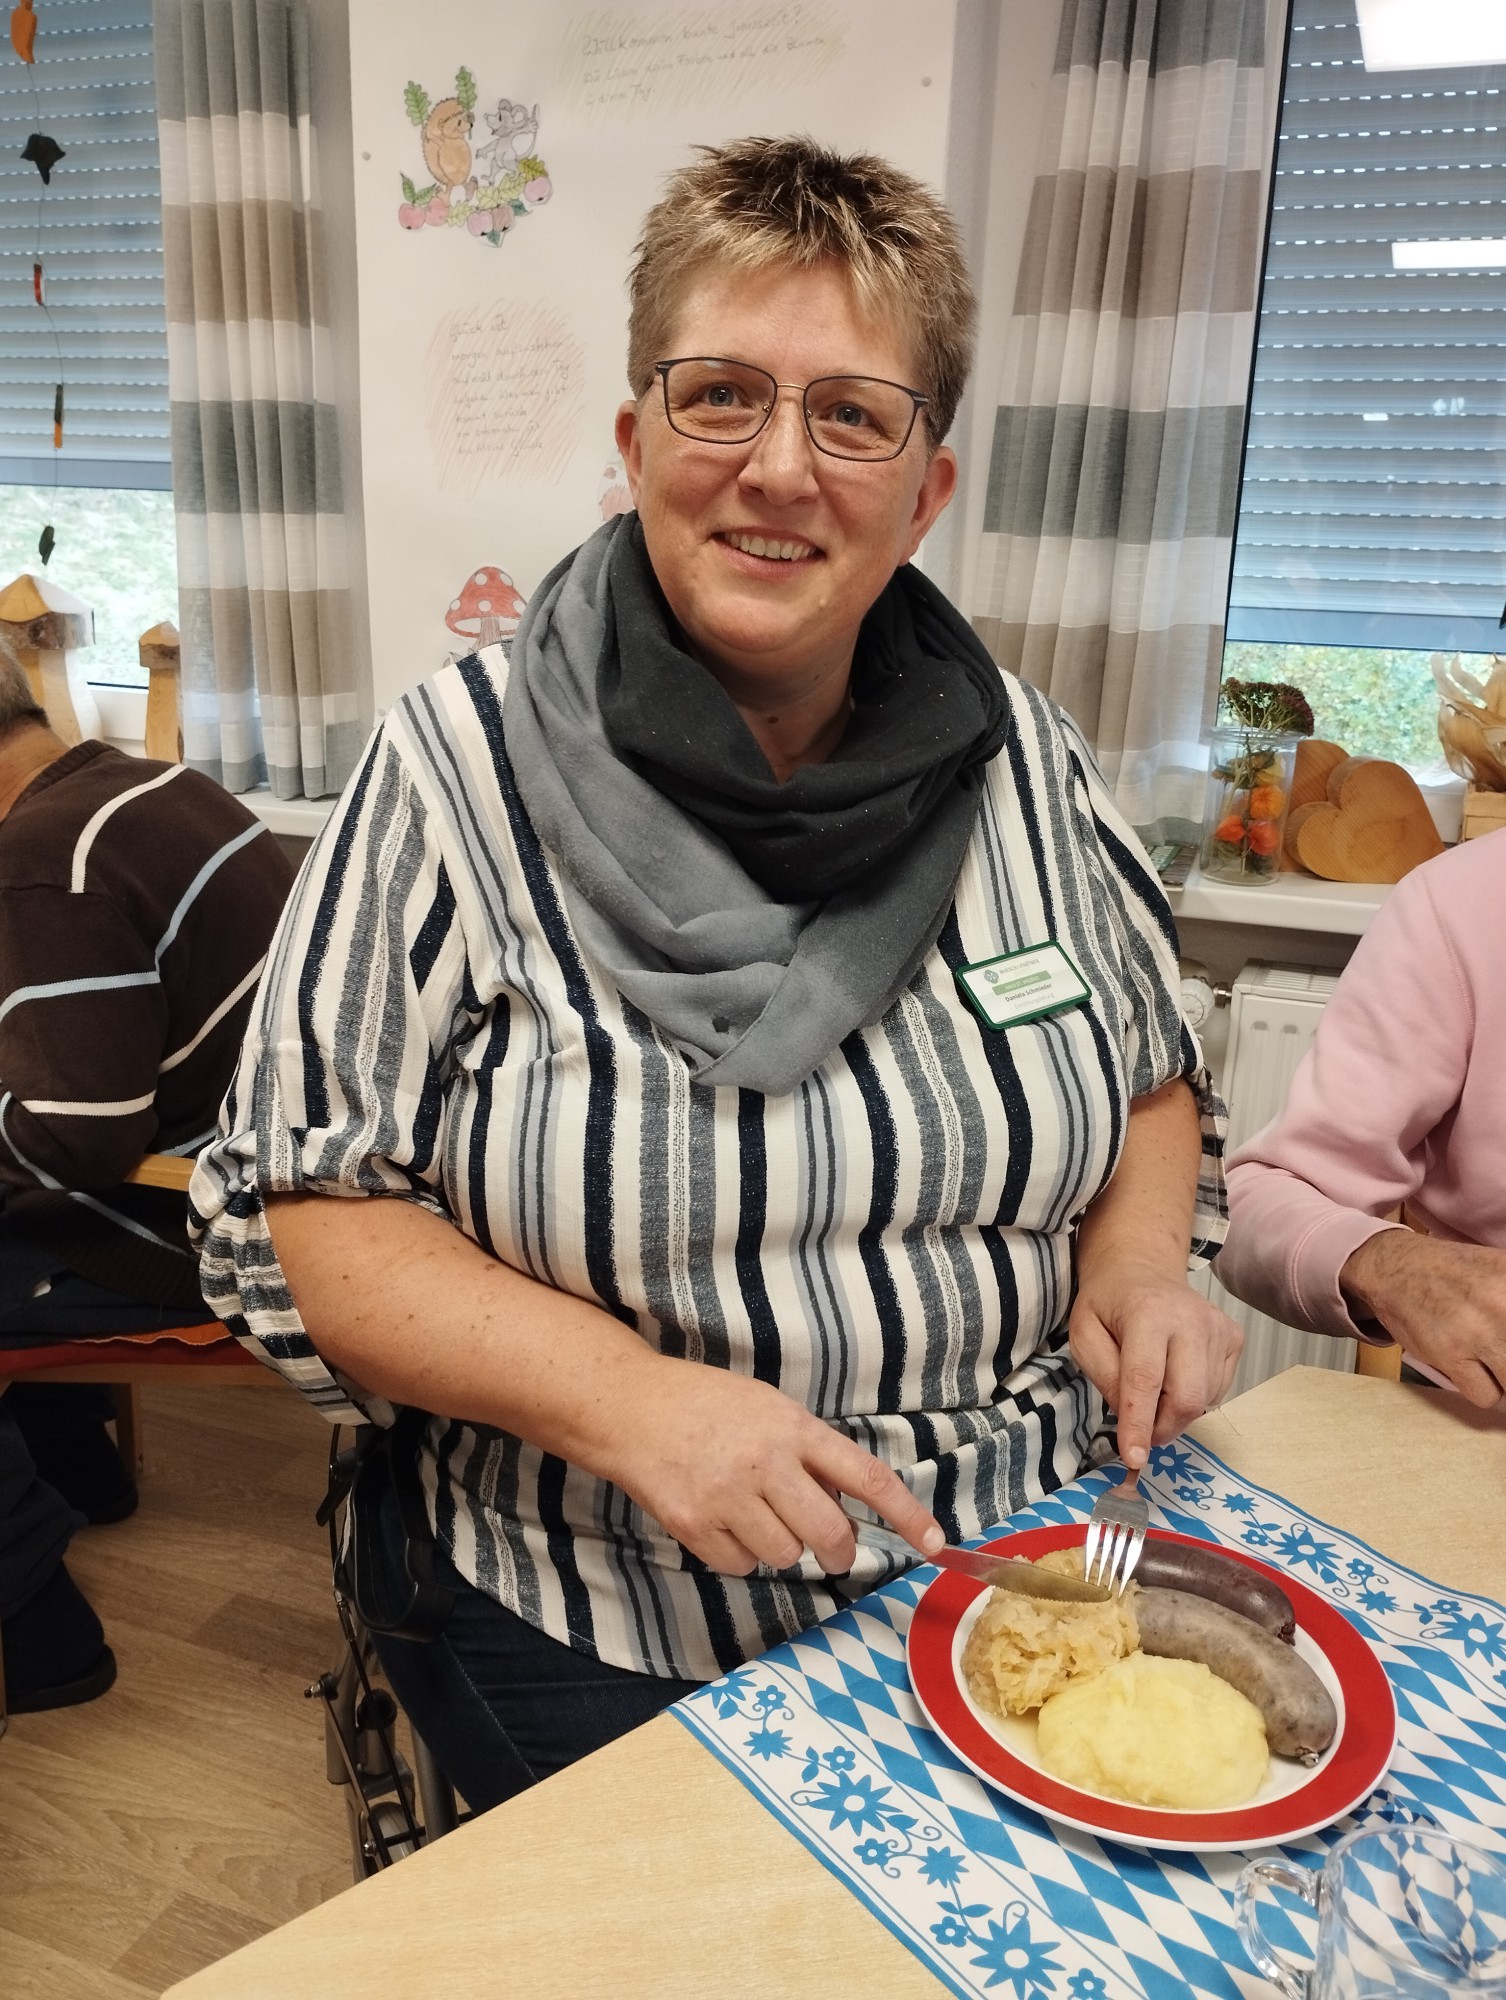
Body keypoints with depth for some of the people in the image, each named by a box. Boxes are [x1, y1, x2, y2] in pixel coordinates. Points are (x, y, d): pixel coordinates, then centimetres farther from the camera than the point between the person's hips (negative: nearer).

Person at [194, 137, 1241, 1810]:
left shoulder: (1023, 761, -4)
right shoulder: (461, 769, -14)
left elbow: (1152, 1072, 10)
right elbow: (298, 1208, -13)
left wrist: (1137, 1254, -10)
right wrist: (626, 1397, -25)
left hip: (1022, 1585, 4)